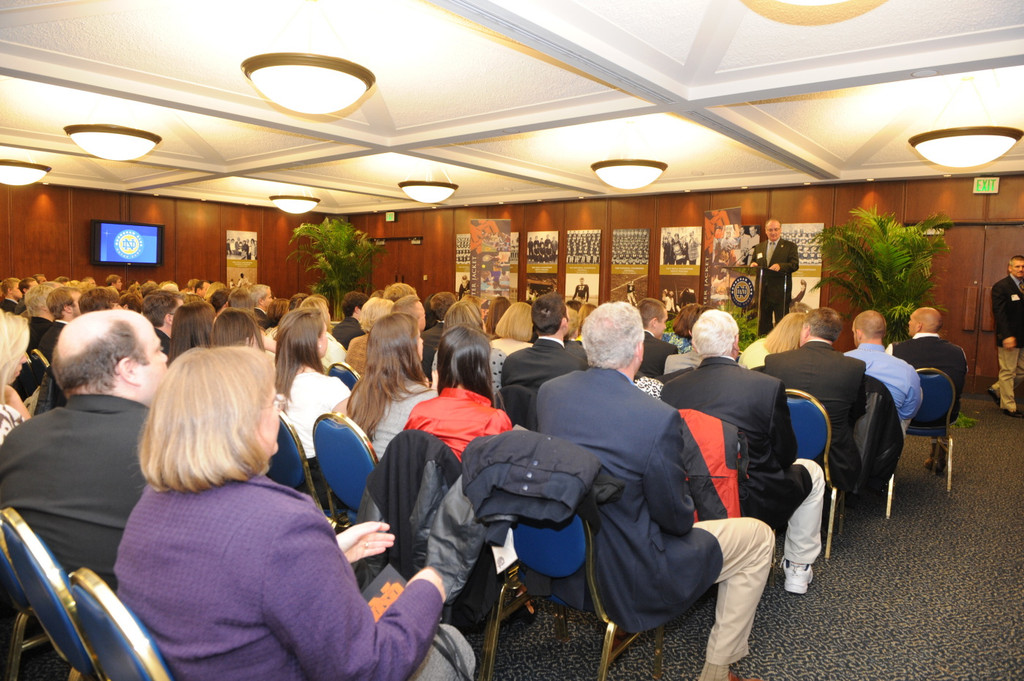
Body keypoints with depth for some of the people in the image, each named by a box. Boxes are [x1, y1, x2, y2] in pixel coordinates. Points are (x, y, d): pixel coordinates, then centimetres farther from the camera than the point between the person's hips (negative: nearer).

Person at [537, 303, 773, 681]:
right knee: (759, 538, 12)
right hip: (623, 577, -7)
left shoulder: (548, 391, -9)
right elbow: (678, 519, -16)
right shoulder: (658, 418, -28)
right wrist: (684, 515, 6)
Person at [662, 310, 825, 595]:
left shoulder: (672, 389, -8)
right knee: (811, 471, 26)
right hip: (753, 504, -4)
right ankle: (798, 570, 36)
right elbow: (786, 455, -4)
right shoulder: (768, 386, -16)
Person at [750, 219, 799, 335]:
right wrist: (753, 265, -5)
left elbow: (795, 265, -7)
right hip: (762, 291, 4)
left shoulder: (790, 246, 4)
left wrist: (780, 266, -26)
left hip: (780, 292, -4)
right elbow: (754, 263, 20)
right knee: (763, 322, 9)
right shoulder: (759, 247, 18)